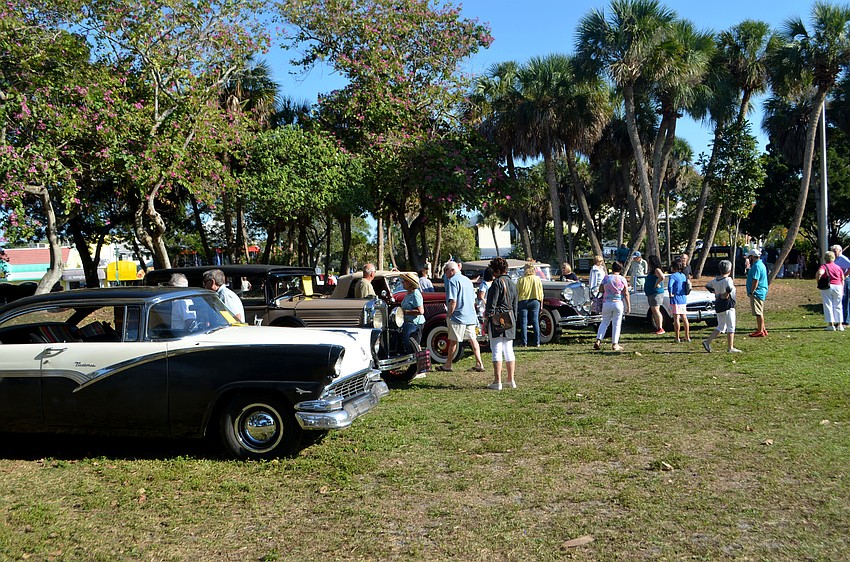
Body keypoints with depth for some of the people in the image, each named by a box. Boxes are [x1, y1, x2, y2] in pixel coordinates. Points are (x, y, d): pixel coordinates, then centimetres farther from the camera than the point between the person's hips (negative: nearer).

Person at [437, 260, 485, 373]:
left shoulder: (452, 281, -11)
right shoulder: (468, 280, 15)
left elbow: (453, 301, -20)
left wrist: (448, 315, -12)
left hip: (458, 316, -8)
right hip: (471, 316, 8)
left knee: (454, 341, 1)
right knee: (473, 339, 8)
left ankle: (448, 365, 12)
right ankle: (479, 364, 4)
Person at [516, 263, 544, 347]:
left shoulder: (521, 280, -4)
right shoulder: (537, 279, 0)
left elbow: (517, 293, -2)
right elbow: (541, 293, 4)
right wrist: (541, 304, 12)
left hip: (523, 301, -1)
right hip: (535, 301, 1)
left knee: (523, 323, 3)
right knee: (535, 322, 6)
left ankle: (524, 343, 2)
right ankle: (537, 343, 5)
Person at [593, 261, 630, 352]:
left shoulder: (606, 278, 0)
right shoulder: (622, 279, -2)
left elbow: (601, 290, 7)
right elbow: (626, 294, -3)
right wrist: (628, 306, 2)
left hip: (607, 303, 1)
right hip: (618, 303, -1)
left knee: (604, 322, 12)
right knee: (616, 324, 6)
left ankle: (598, 340, -1)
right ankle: (614, 344, 5)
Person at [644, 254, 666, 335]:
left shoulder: (657, 270, -14)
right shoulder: (652, 270, 17)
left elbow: (662, 277, -31)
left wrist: (656, 284, -21)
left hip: (656, 293, -11)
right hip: (650, 293, 11)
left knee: (655, 310, -14)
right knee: (653, 311, 10)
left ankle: (661, 328, -14)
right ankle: (658, 328, 13)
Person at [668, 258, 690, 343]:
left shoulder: (673, 276, -12)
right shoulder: (683, 275, 11)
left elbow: (670, 285, -29)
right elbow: (688, 285, 22)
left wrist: (670, 293, -16)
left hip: (676, 299, -7)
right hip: (684, 299, 7)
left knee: (676, 318, -2)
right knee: (684, 318, 13)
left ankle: (678, 338, -1)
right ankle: (687, 337, 17)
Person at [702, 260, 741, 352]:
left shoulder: (715, 280, 7)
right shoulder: (728, 279, -15)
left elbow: (707, 286, 22)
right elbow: (729, 288, -36)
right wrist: (726, 294, -19)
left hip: (718, 305, 8)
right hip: (728, 305, -8)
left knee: (720, 327, 17)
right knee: (731, 327, 3)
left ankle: (707, 341, 7)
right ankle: (730, 348, 6)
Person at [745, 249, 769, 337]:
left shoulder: (756, 266, -17)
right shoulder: (761, 264, 17)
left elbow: (755, 281, -24)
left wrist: (751, 292, -21)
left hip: (757, 293, -11)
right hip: (761, 292, 11)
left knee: (758, 313, -6)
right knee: (760, 312, 18)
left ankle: (760, 331, -4)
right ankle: (762, 329, 25)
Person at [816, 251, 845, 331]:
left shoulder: (824, 266, -5)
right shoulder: (838, 267, 9)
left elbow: (819, 273, -26)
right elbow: (842, 279, 11)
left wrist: (818, 282, -11)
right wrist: (842, 289, 20)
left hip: (827, 288, -4)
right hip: (838, 287, 4)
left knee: (828, 305, 2)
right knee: (837, 306, 13)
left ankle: (831, 324, -2)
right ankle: (839, 324, 15)